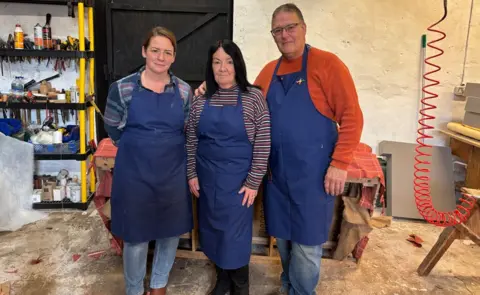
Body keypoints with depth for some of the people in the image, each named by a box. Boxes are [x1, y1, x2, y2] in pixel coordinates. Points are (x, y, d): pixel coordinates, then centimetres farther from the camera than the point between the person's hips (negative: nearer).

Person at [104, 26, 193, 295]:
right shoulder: (122, 88, -5)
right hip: (135, 173, -2)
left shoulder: (184, 91, 1)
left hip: (173, 172, 3)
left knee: (172, 232, 13)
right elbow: (114, 130, 4)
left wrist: (168, 150, 2)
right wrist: (140, 149, 6)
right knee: (136, 235, 9)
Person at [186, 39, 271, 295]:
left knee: (235, 233, 6)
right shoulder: (200, 100, 2)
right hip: (207, 177, 4)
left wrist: (253, 182, -11)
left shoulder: (254, 97, -9)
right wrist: (192, 174, 3)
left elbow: (263, 144, -10)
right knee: (213, 230, 15)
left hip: (237, 178, -3)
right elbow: (191, 141, 7)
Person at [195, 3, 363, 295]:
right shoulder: (269, 71, 9)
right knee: (283, 237, 18)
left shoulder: (327, 63, -8)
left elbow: (352, 117, -11)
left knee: (306, 242, 7)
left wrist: (339, 164, -16)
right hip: (277, 171, 5)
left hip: (313, 172, -5)